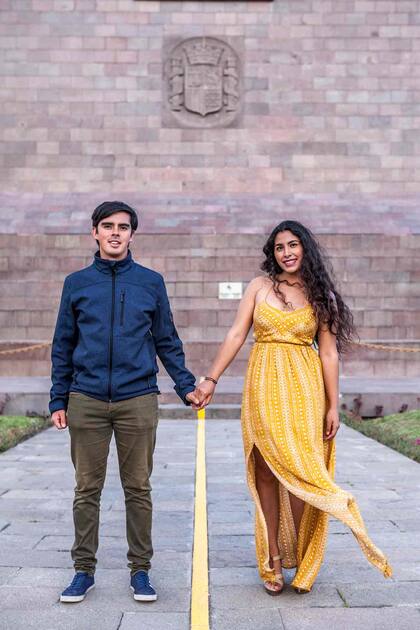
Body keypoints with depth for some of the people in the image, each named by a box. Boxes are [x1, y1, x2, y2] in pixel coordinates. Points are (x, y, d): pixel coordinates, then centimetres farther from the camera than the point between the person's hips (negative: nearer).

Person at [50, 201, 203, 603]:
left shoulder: (151, 282, 6)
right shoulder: (77, 283, 7)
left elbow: (167, 341, 11)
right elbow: (63, 346, 10)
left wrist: (186, 386, 3)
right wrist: (58, 400, 6)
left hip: (138, 400, 0)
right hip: (86, 401, 1)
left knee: (138, 489, 6)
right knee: (87, 489, 8)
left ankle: (140, 570, 18)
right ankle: (84, 570, 20)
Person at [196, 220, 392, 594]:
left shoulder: (320, 295, 5)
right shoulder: (260, 287, 6)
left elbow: (329, 353, 2)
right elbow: (236, 335, 3)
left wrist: (333, 406, -2)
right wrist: (211, 379, -3)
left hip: (304, 389, -1)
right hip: (264, 387, 1)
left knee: (301, 472, -4)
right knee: (266, 471, 4)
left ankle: (302, 560, 12)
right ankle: (273, 558, 13)